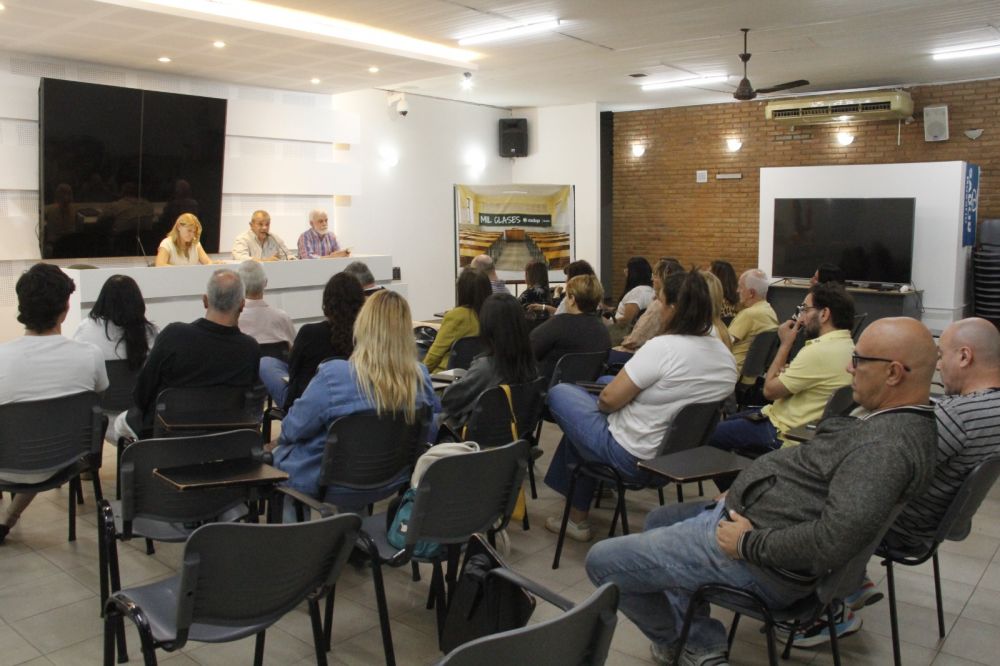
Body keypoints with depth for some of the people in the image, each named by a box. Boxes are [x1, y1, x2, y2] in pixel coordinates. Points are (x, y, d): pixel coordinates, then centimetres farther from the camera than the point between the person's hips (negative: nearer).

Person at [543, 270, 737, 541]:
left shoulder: (662, 348, -26)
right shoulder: (725, 354, -1)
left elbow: (608, 399, -22)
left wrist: (600, 402, 1)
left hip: (630, 457, -8)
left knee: (559, 393, 13)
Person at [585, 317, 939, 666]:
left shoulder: (887, 445, -27)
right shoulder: (895, 419, 6)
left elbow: (835, 539, -36)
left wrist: (749, 543, -23)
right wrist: (743, 494, 9)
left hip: (763, 563, -11)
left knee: (602, 561, -6)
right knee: (660, 520, 31)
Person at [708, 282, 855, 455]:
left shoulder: (819, 351, -28)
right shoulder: (846, 344, 3)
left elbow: (770, 390, -18)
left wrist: (785, 344, -10)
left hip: (785, 433, -10)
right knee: (729, 420, 26)